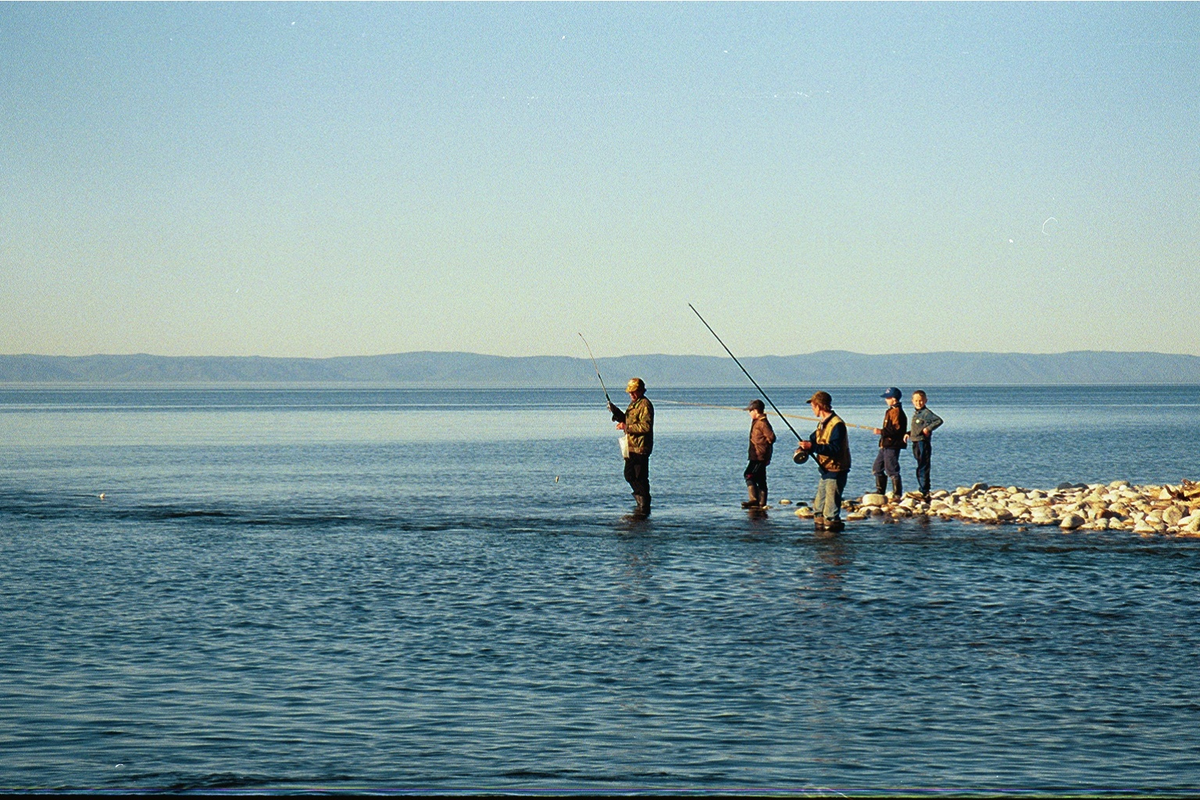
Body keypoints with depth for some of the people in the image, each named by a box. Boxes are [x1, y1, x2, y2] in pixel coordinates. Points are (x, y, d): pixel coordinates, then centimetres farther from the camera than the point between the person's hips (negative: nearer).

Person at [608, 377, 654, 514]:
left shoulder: (645, 405, -13)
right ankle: (641, 502, 26)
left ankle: (644, 507, -4)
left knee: (640, 477, -8)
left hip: (640, 448, -11)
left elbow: (646, 426, -22)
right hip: (631, 447, 11)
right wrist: (616, 412, 8)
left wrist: (627, 427, -22)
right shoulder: (633, 404, 20)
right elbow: (626, 420, 24)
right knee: (629, 475, 15)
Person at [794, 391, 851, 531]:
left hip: (835, 472, -10)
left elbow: (835, 449, -26)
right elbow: (813, 440, 19)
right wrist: (802, 448, -3)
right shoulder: (822, 423, 14)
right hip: (825, 471, 10)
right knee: (818, 507, 15)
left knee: (830, 509, -10)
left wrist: (812, 447, -30)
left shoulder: (837, 424, -18)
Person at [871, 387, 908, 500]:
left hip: (892, 446, -11)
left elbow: (896, 430, -23)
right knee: (877, 468, 16)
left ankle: (897, 495, -5)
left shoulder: (897, 412, -16)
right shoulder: (891, 411, 17)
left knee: (892, 471, -9)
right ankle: (880, 492, 23)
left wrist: (881, 431, -20)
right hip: (886, 446, 11)